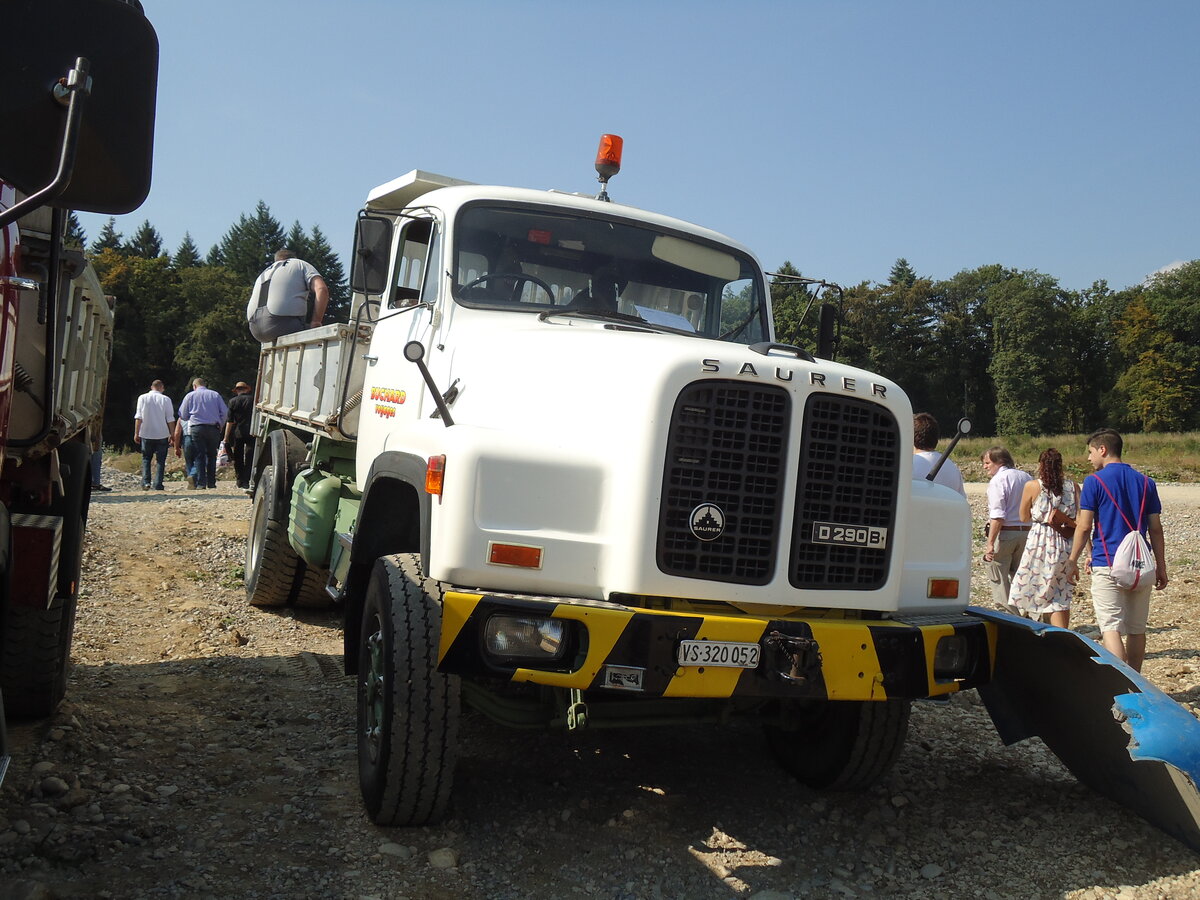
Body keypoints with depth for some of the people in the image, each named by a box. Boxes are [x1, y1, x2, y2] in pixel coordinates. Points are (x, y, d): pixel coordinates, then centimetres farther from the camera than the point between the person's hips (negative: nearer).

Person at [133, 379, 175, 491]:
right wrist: (172, 434, 6)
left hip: (146, 434, 1)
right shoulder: (166, 399, -2)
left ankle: (145, 482, -1)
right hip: (162, 435, -1)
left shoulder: (142, 398, 0)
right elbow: (170, 419, -2)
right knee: (161, 460, 5)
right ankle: (158, 485, -1)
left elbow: (138, 417, -1)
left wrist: (136, 433, 3)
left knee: (146, 458, 13)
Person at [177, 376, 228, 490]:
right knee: (211, 455, 9)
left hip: (197, 428, -1)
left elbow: (183, 415, 9)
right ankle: (211, 483, 7)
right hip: (213, 428, 1)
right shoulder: (215, 394, 8)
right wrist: (221, 425, 17)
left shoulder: (190, 396, 6)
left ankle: (201, 483, -6)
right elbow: (225, 411, 4)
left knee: (199, 456, 1)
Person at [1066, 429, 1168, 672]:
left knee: (1111, 628, -7)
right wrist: (1161, 567, 15)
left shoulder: (1094, 481, -5)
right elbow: (1156, 529, 10)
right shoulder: (1146, 482, 10)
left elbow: (1084, 526, -8)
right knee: (1137, 629, 13)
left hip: (1107, 565, -5)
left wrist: (1072, 561, 2)